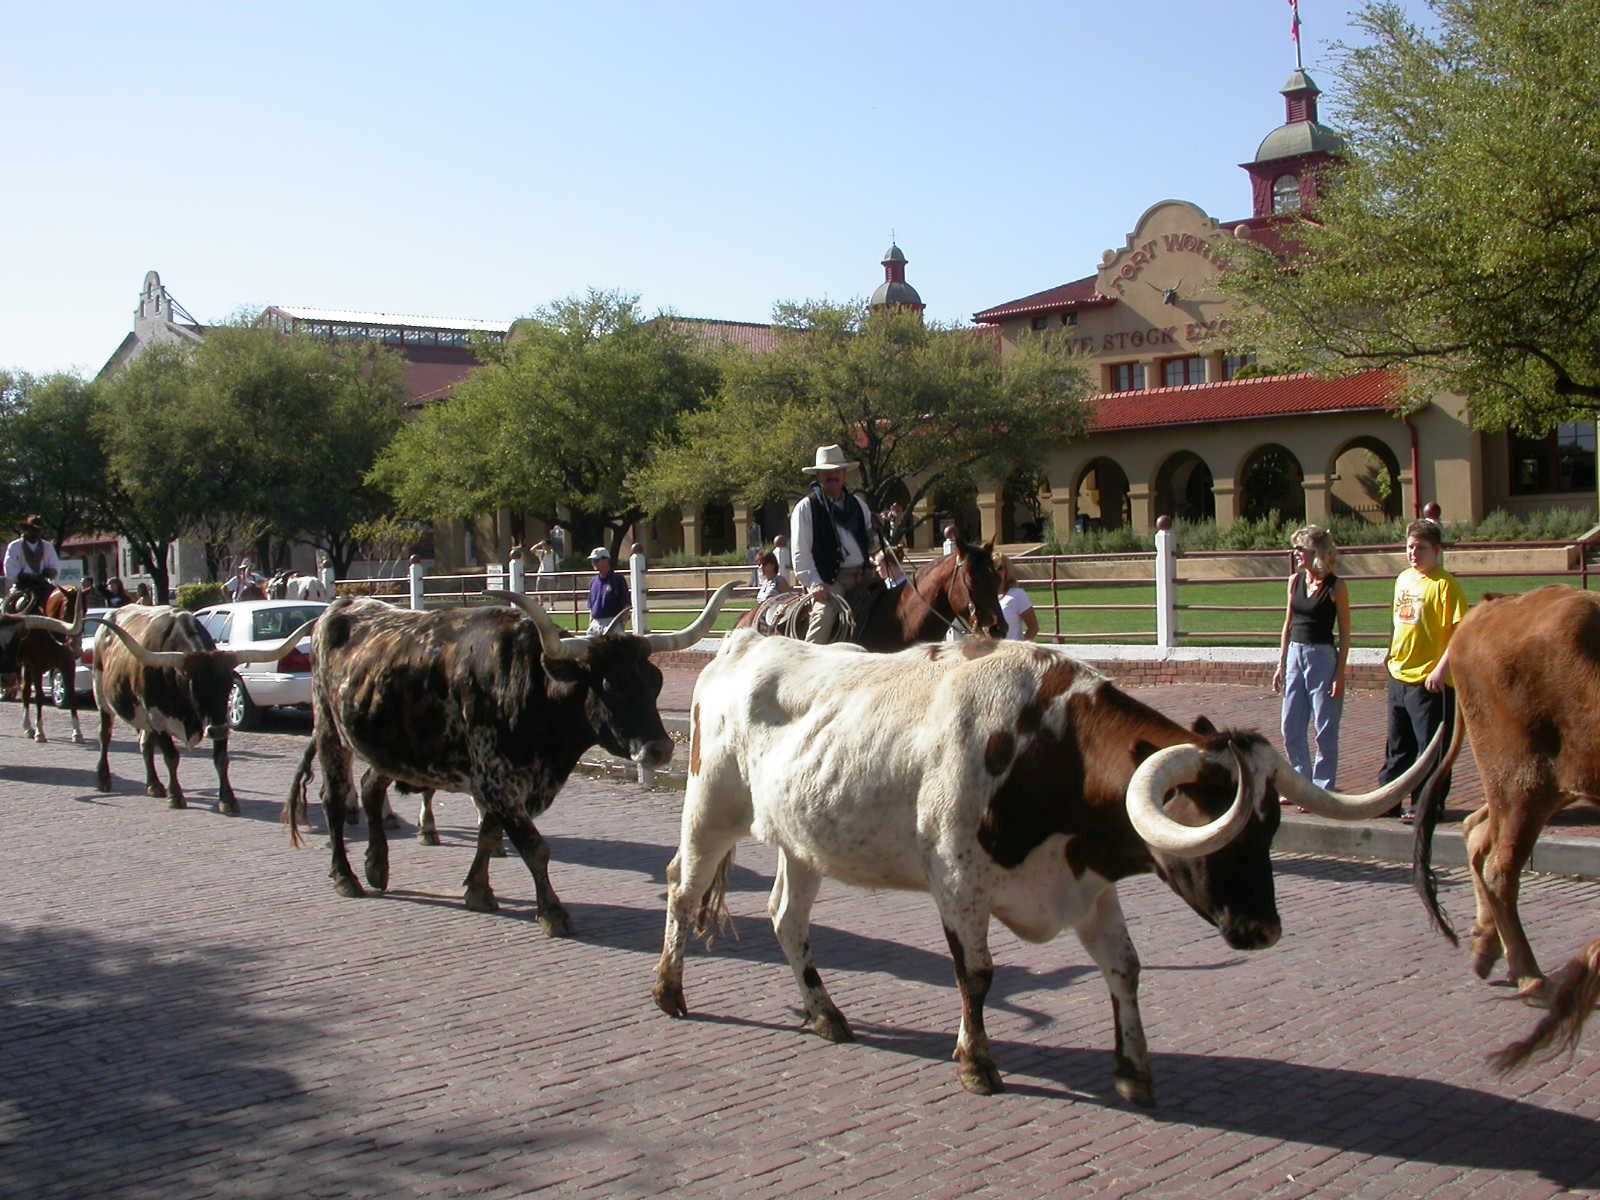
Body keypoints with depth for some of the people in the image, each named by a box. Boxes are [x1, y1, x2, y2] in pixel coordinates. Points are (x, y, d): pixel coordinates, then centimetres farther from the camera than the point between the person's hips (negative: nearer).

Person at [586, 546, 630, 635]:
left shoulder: (618, 579, -3)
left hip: (613, 623, -6)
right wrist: (590, 623, 12)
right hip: (595, 624, 6)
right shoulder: (593, 582, 15)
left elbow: (626, 605, -5)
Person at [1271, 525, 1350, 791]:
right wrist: (1281, 664, 11)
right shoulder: (1295, 581, 7)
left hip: (1322, 657, -6)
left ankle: (1321, 790, 11)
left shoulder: (1336, 587, -8)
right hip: (1295, 655, 6)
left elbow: (1345, 634, -6)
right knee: (1290, 727, 8)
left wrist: (1340, 674, -11)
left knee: (1324, 729, 1)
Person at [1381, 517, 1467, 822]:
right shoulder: (1403, 579, 11)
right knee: (1398, 745, 17)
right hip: (1398, 676, 8)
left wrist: (1441, 668, -22)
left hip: (1429, 681, -8)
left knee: (1430, 746, 1)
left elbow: (1461, 631, -18)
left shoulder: (1445, 584, -13)